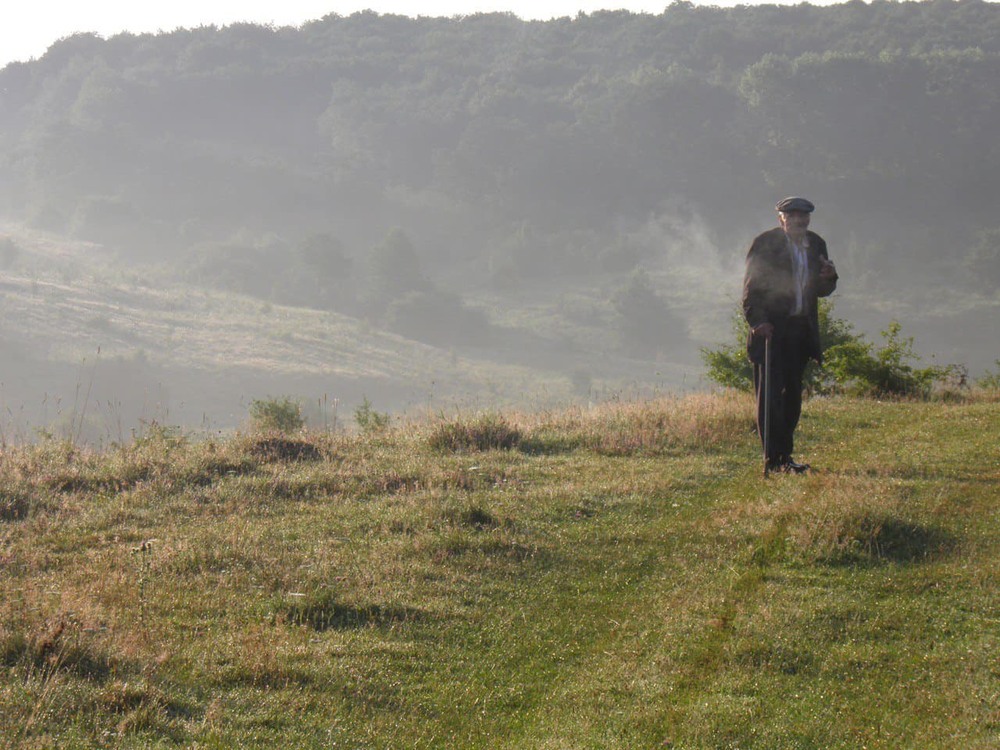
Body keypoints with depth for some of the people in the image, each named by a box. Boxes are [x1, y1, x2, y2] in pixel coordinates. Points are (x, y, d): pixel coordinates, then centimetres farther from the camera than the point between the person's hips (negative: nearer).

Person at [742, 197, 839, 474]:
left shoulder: (816, 245, 11)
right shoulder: (765, 243, -6)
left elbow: (820, 290, 16)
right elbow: (751, 286, -7)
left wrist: (829, 278, -6)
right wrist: (757, 321, -19)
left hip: (801, 330, 6)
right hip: (771, 329, -6)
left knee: (792, 394, 9)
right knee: (770, 395, -7)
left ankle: (784, 455, 17)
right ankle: (773, 459, -7)